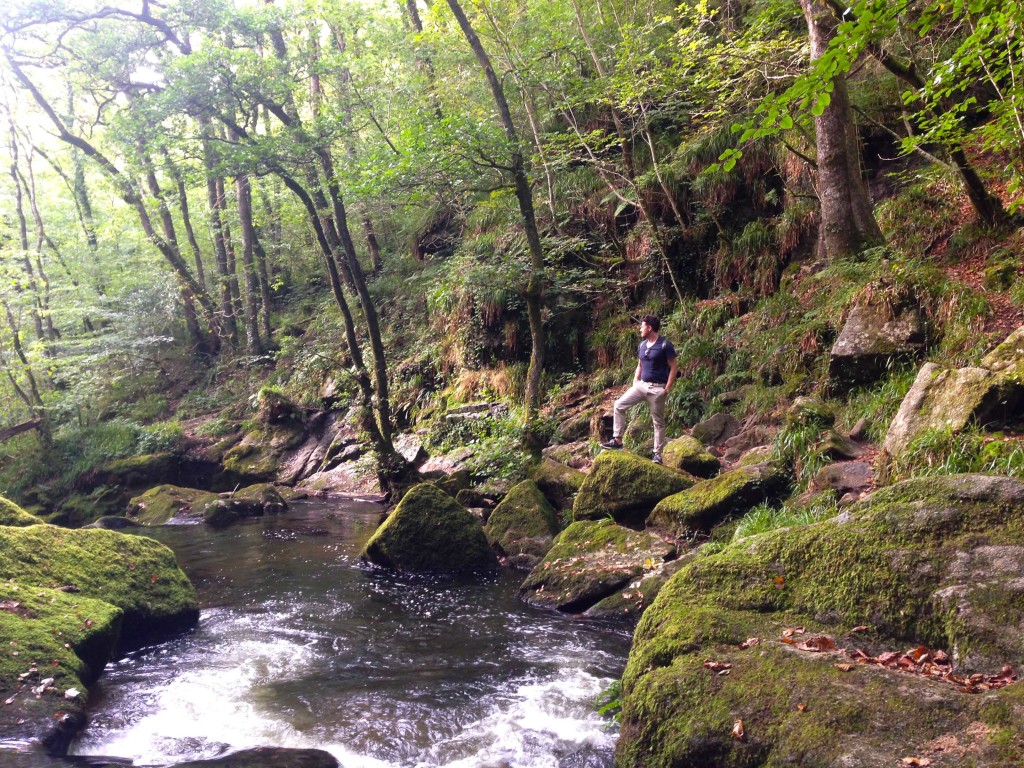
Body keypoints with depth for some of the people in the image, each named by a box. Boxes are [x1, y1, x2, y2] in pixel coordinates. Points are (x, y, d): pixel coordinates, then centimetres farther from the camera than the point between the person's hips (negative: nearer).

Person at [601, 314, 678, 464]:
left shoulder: (665, 345, -13)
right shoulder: (642, 345, 9)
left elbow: (674, 367, -12)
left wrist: (667, 389, -14)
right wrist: (634, 383, 10)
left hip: (657, 388, -7)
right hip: (641, 384, 7)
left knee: (658, 421, 2)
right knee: (619, 404, -4)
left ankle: (657, 453, 11)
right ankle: (617, 440, 0)